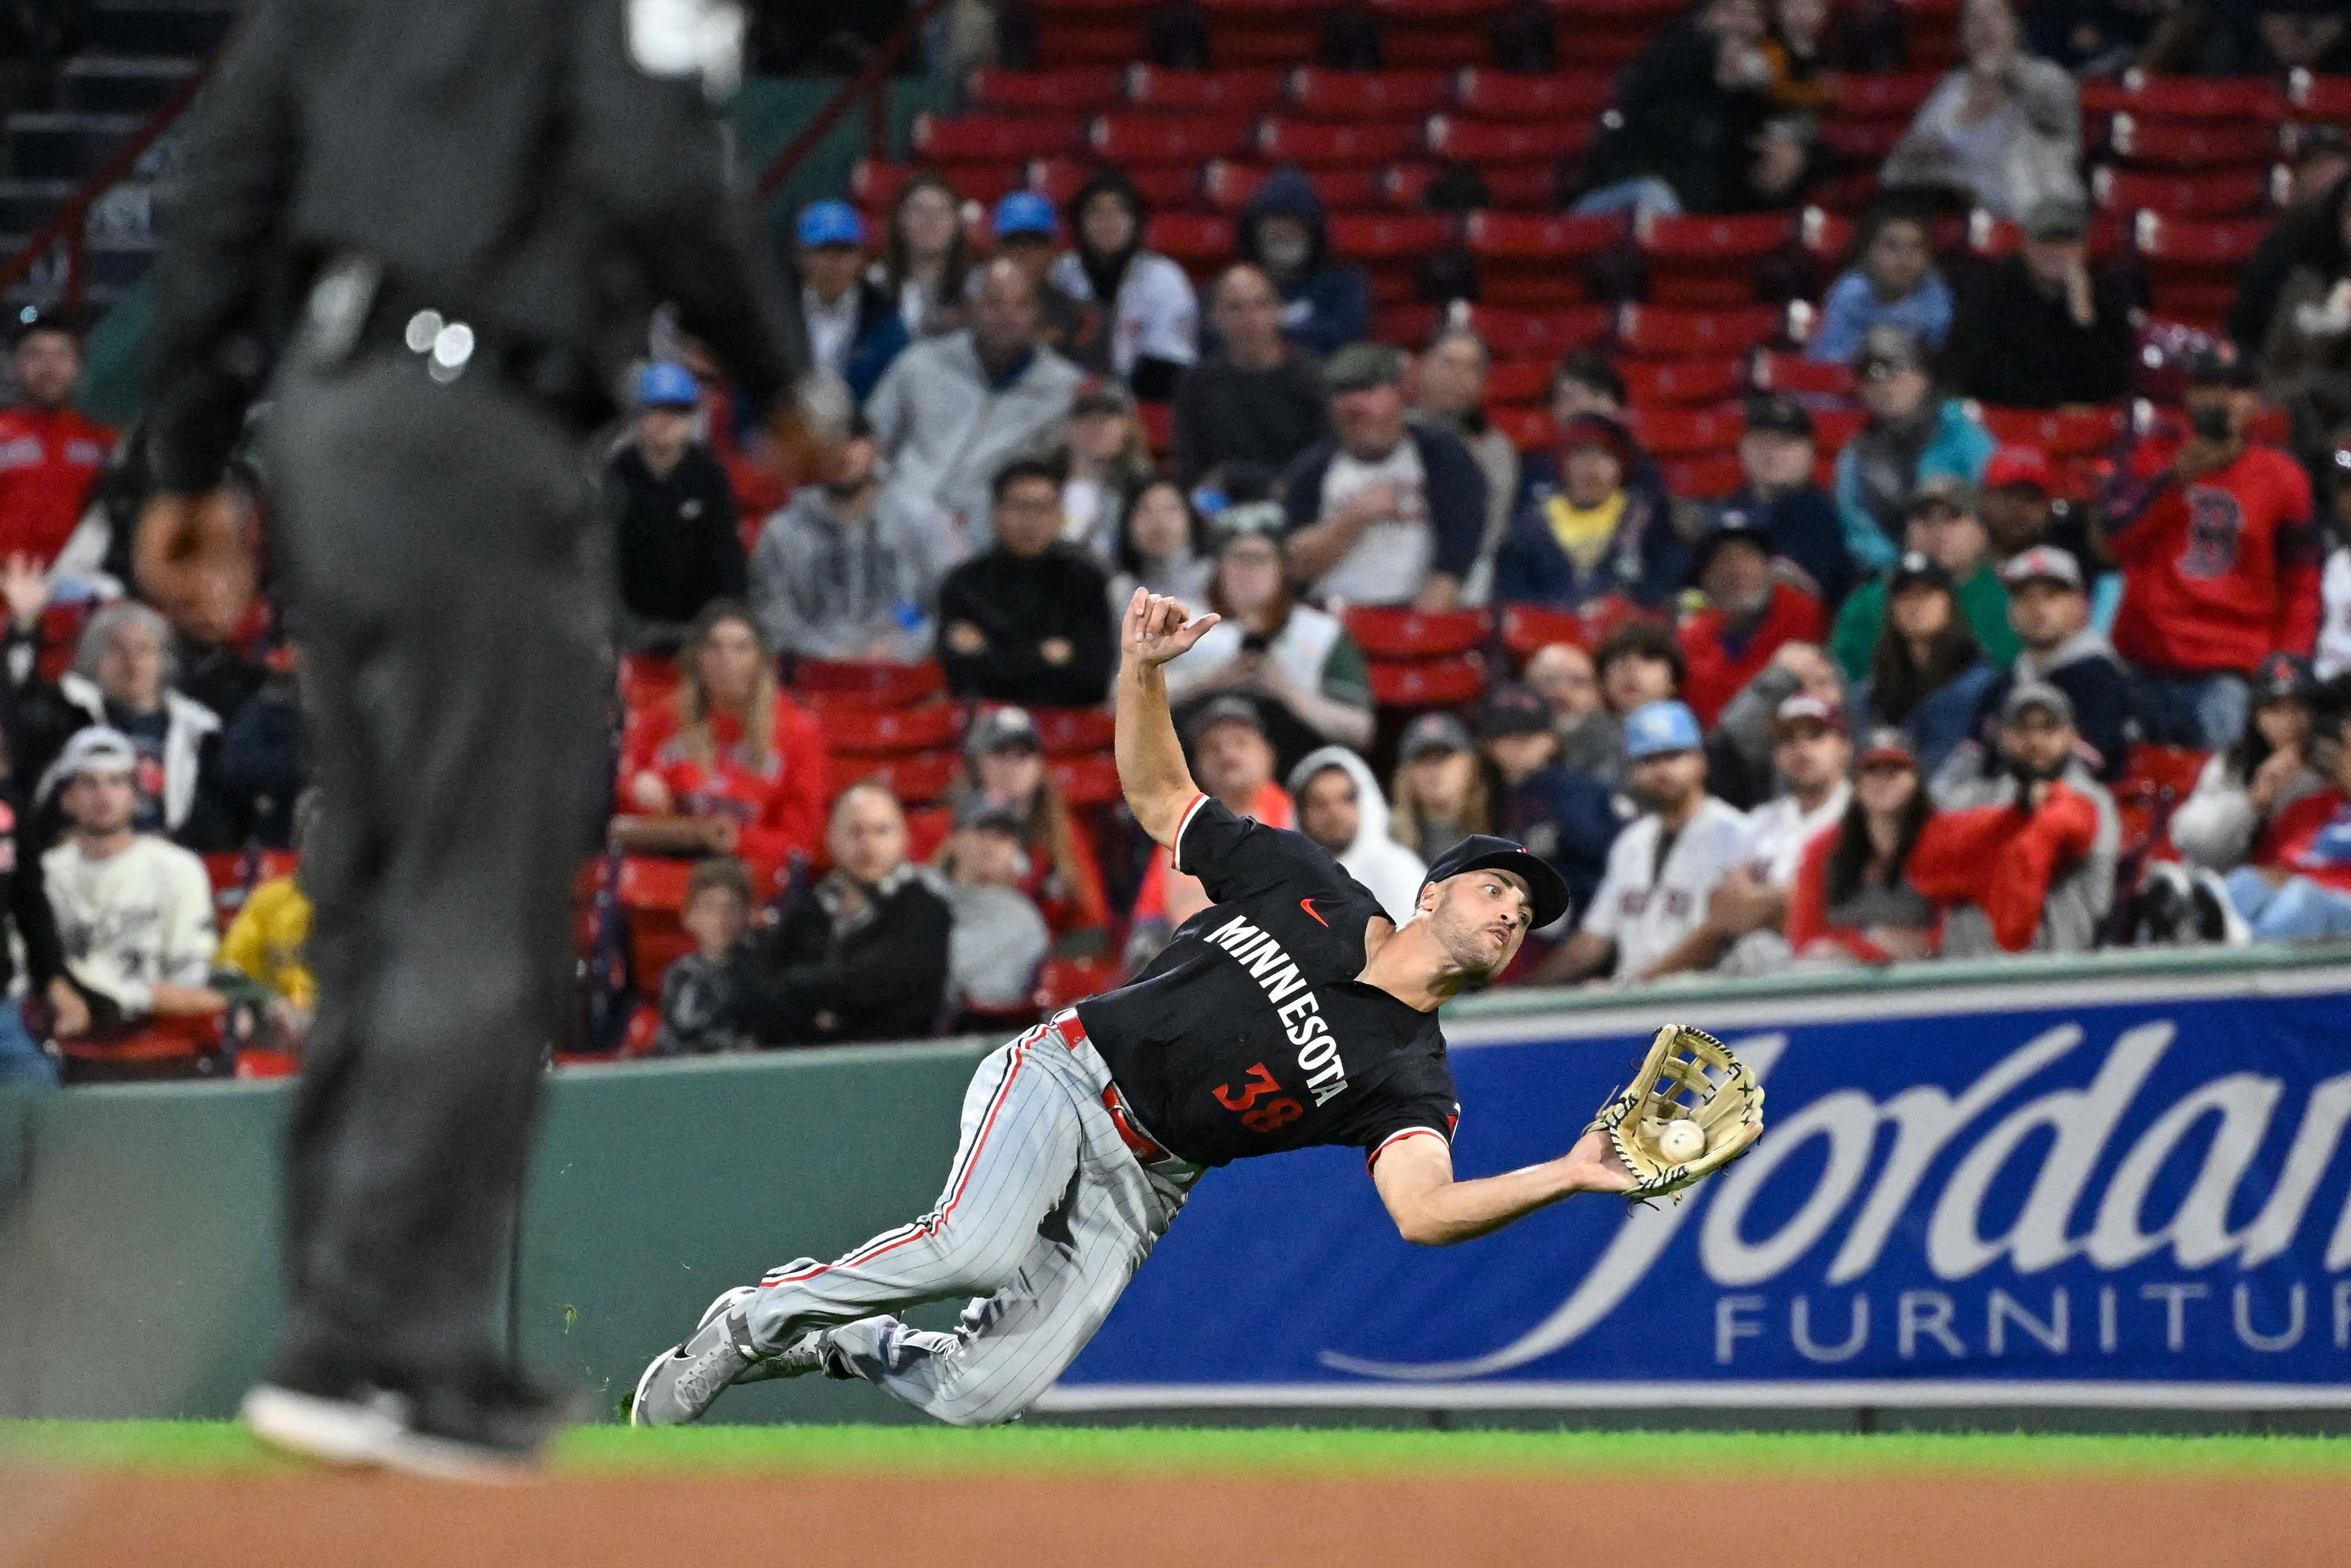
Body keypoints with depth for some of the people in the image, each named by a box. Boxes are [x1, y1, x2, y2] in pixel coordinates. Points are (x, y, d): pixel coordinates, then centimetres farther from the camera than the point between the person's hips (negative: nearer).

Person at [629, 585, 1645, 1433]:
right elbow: (1159, 800, 12)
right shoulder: (1302, 883, 2)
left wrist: (1571, 1175, -37)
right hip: (1064, 1073, -1)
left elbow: (1423, 1212, -21)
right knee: (982, 1245, -33)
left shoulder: (1410, 1080, -2)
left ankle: (843, 1345, 14)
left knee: (987, 1399, -17)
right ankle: (756, 1319, -10)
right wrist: (1141, 670, -6)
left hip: (1139, 1186, 1)